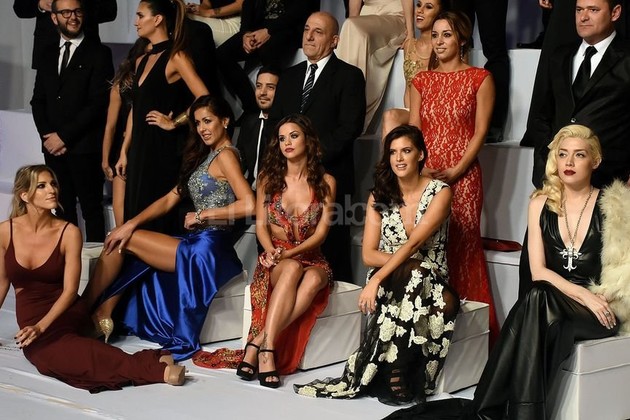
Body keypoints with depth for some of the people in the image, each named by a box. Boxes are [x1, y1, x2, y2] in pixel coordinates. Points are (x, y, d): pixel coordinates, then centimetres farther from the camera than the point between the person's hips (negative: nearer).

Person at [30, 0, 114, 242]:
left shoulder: (98, 53, -2)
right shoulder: (49, 56, 17)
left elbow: (98, 102, -10)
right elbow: (38, 100, 16)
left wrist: (64, 136, -11)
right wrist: (47, 136, -1)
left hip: (85, 147, -5)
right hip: (53, 146, 5)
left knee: (91, 209, -2)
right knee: (63, 207, 7)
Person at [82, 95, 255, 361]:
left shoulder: (225, 155, -7)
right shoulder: (203, 156, 21)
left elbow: (249, 205, -21)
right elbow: (169, 200, 14)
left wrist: (203, 215, -12)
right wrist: (131, 224, 0)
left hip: (209, 247, -9)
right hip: (196, 243, 9)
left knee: (125, 241, -8)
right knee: (119, 242, -1)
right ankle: (102, 314, -11)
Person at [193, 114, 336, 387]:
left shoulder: (325, 182, 3)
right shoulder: (269, 178, 8)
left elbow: (322, 231, -3)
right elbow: (261, 225, 4)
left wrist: (290, 252, -18)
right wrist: (272, 251, -17)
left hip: (311, 259, 0)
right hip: (274, 260, 0)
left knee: (314, 279, -38)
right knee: (292, 269, -38)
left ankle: (258, 343, -40)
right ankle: (267, 349, -45)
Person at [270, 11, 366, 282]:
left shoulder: (349, 76, 2)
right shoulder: (289, 76, 21)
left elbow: (350, 127, -8)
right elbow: (275, 121, 19)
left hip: (329, 176, -5)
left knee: (331, 255, -5)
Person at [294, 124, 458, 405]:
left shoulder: (439, 192, -7)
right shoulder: (379, 196, 4)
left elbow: (414, 243, -20)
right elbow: (369, 254, -1)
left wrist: (377, 280, -29)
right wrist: (410, 265, -19)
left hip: (431, 282, -1)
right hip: (389, 280, 1)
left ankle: (361, 378, -28)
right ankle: (395, 378, -29)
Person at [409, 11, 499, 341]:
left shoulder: (479, 79, 3)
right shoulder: (422, 81, 14)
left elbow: (480, 131, -3)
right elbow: (412, 130, 9)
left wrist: (455, 171, -13)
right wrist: (420, 169, -6)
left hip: (462, 176, -3)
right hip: (423, 176, 4)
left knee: (463, 247, -4)